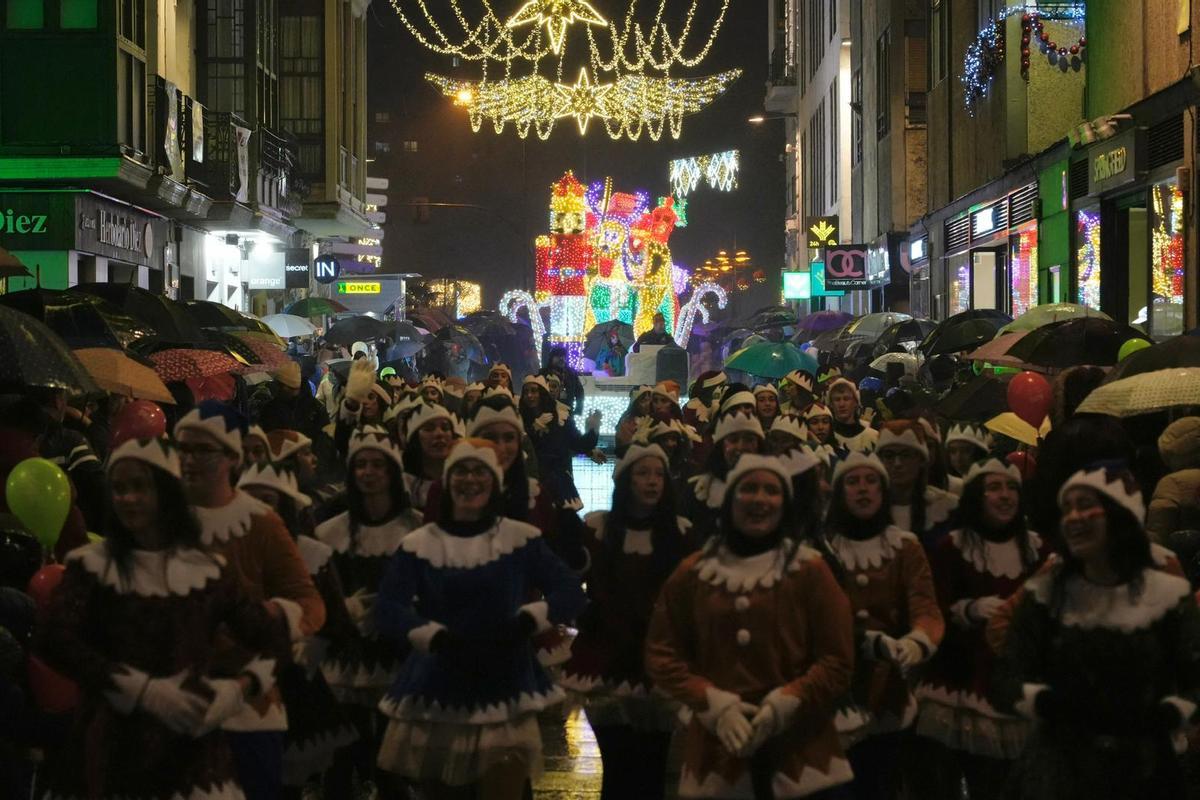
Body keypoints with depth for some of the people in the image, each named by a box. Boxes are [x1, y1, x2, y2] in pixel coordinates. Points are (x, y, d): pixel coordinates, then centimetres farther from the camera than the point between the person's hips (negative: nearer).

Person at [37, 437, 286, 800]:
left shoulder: (209, 569, 7)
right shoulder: (91, 564, 1)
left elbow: (273, 637, 12)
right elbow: (54, 640, -13)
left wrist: (240, 687, -7)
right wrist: (145, 690, -18)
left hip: (191, 746, 2)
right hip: (109, 747, -1)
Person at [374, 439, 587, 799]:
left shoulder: (522, 538, 3)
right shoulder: (418, 544, 2)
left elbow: (571, 592, 1)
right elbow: (388, 609, -8)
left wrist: (526, 621, -18)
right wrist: (438, 637, -25)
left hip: (505, 686, -1)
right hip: (437, 688, 1)